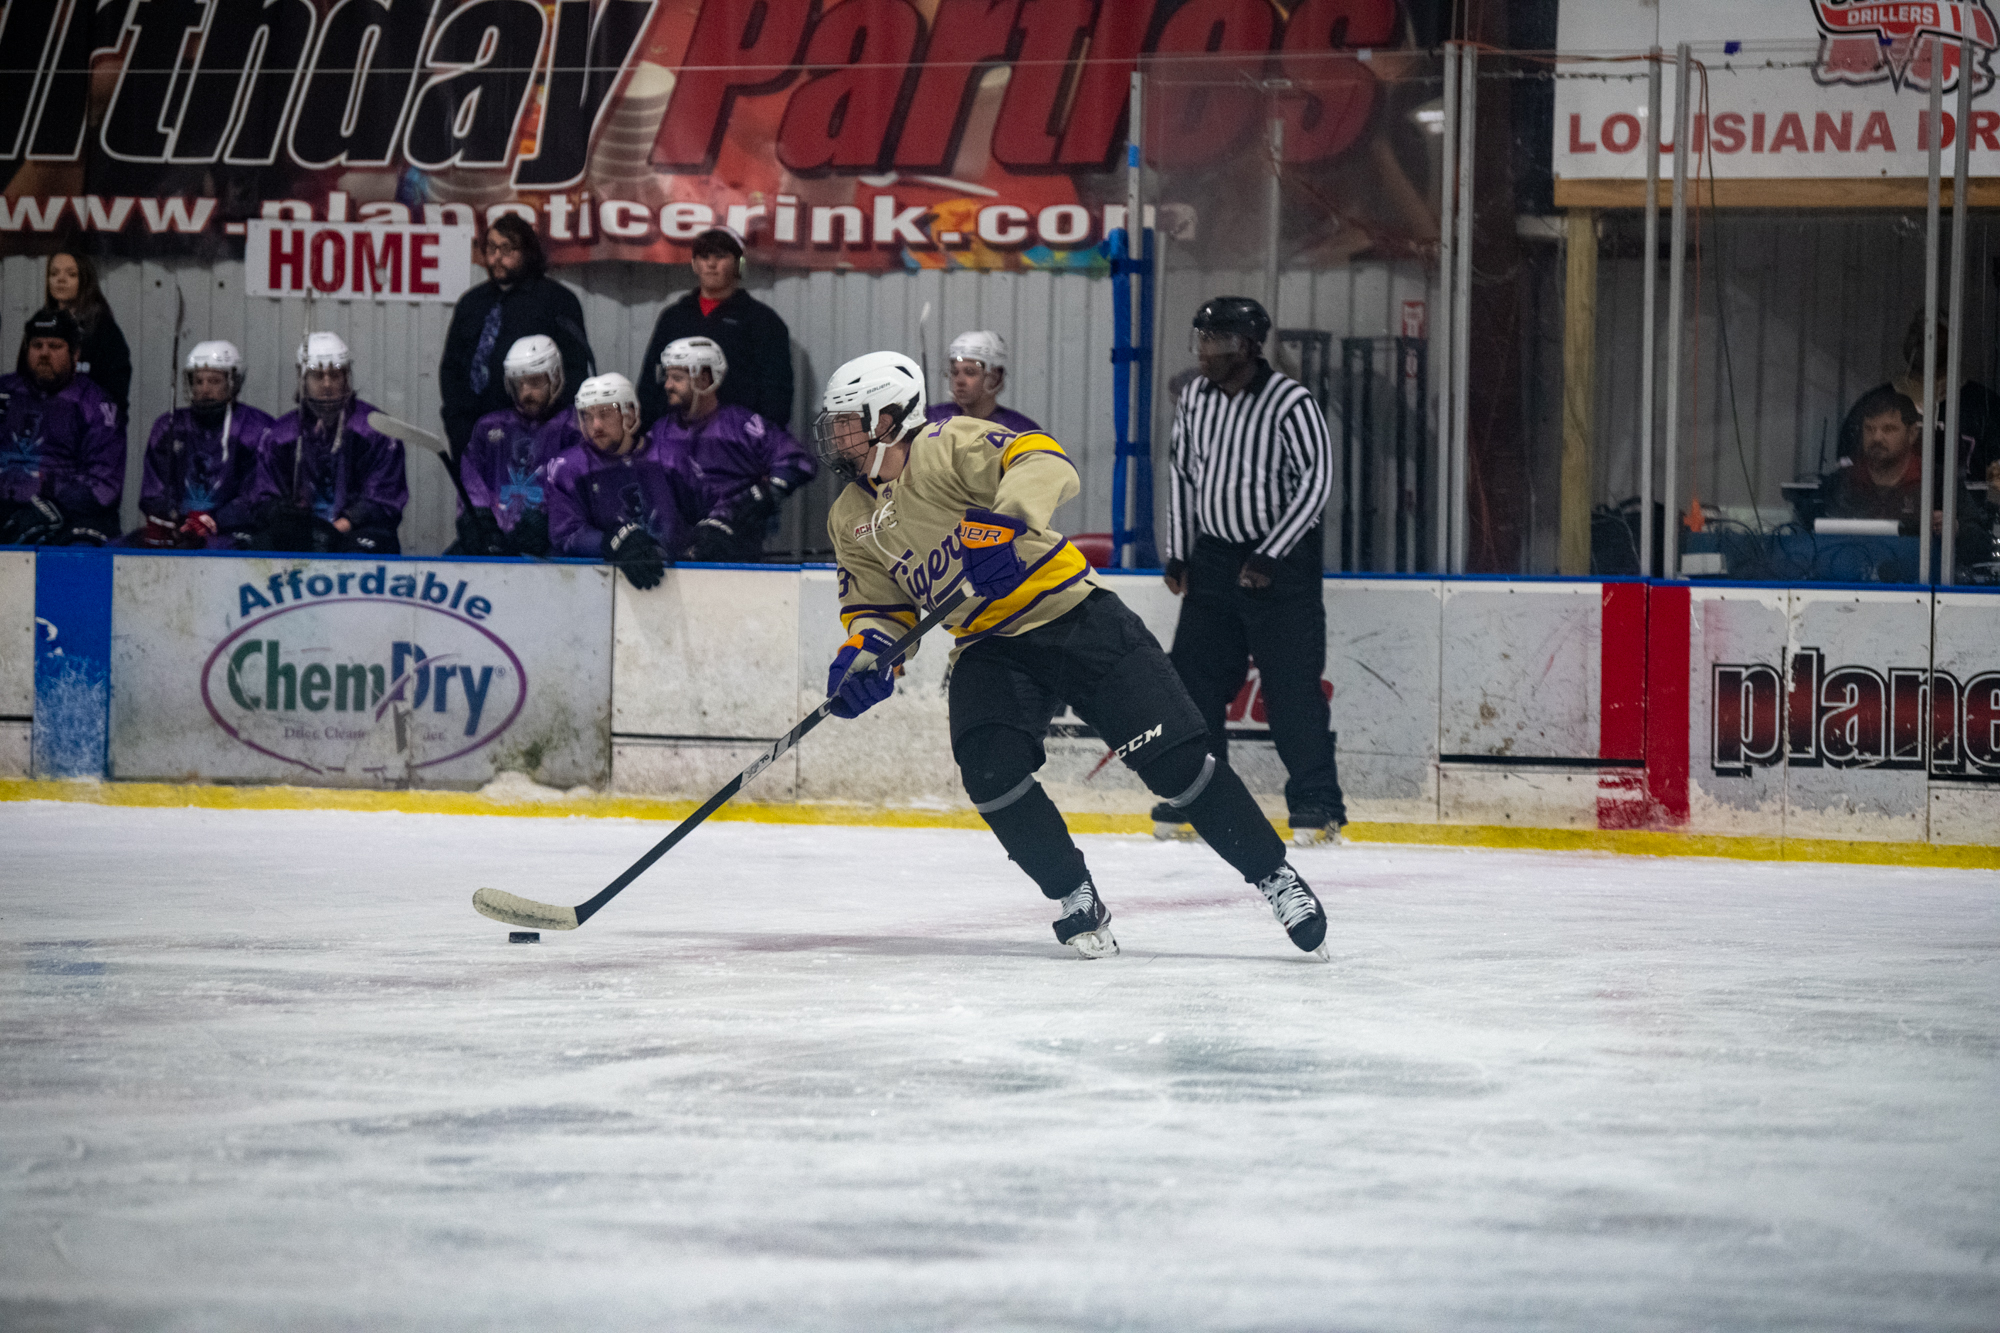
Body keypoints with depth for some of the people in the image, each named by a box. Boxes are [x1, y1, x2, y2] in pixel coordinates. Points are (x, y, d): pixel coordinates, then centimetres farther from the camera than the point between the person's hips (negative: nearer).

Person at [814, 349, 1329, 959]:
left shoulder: (945, 446, -13)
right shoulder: (851, 520, 9)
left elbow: (1044, 463, -26)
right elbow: (877, 604, 13)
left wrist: (1005, 517, -44)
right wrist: (864, 651, -9)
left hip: (1074, 616, -6)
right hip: (989, 650, 6)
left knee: (1173, 754, -11)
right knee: (990, 768, -22)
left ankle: (1274, 875, 0)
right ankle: (1076, 898, -6)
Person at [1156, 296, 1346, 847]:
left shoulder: (1290, 403, -15)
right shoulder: (1195, 397, 5)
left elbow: (1317, 481, -17)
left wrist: (1269, 556, -18)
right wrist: (1178, 554, 10)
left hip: (1284, 560, -6)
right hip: (1214, 555, 6)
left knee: (1292, 683, -9)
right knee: (1195, 677, 5)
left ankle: (1318, 806, -5)